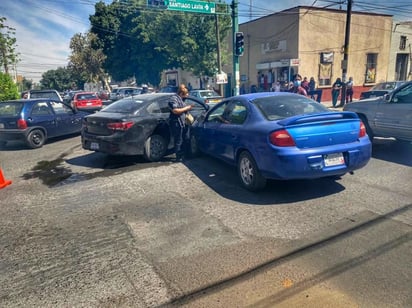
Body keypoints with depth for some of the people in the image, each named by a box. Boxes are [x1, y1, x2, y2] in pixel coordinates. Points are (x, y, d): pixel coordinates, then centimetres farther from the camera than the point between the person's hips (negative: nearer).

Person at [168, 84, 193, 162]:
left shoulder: (181, 99, 18)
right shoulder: (174, 98, -12)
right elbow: (175, 111, -23)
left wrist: (188, 108, 12)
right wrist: (186, 108, -16)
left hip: (184, 123, 10)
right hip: (177, 123, -9)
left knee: (186, 140, 12)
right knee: (178, 141, -3)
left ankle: (184, 155, 24)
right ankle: (179, 157, 6)